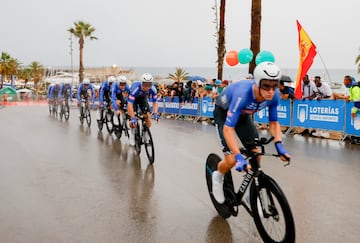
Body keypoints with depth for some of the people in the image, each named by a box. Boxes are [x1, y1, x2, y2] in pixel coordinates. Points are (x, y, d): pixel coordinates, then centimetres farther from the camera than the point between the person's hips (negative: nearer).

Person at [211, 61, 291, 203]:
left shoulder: (274, 95, -26)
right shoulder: (242, 94, -42)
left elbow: (274, 123, -12)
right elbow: (228, 128, -43)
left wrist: (279, 146, -29)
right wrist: (239, 157, -50)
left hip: (243, 114, 5)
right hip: (224, 113, -5)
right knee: (231, 160, -15)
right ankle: (218, 176, 20)